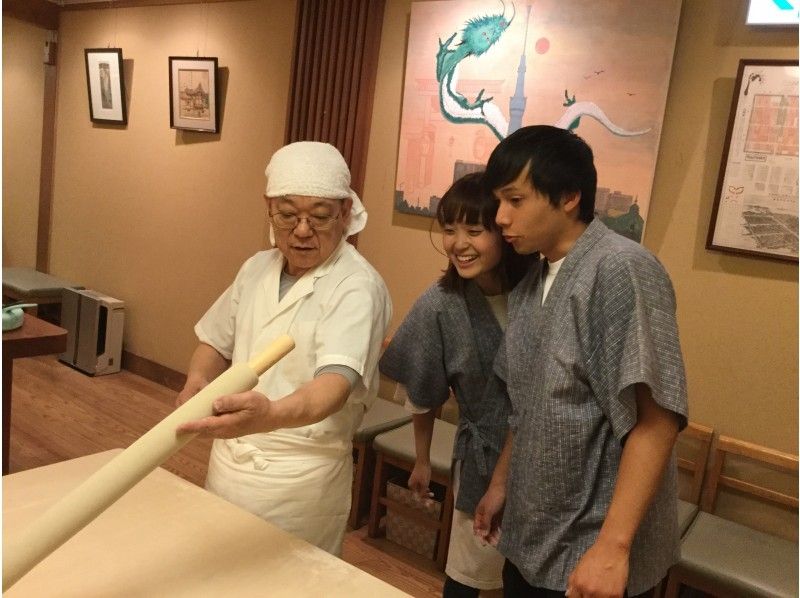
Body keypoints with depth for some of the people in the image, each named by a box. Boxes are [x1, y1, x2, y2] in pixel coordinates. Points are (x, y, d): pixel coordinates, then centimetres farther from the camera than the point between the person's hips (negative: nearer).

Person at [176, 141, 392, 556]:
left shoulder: (357, 287, -19)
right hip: (227, 466, 6)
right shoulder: (257, 268, 3)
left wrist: (268, 416, -52)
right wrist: (197, 381, -6)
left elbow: (337, 382, -33)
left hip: (298, 480, -6)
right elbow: (216, 341, 15)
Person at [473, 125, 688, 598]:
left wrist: (613, 546, -24)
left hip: (591, 552, -7)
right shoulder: (530, 287, 5)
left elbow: (656, 419, -23)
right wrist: (501, 484, 18)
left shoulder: (622, 270, -18)